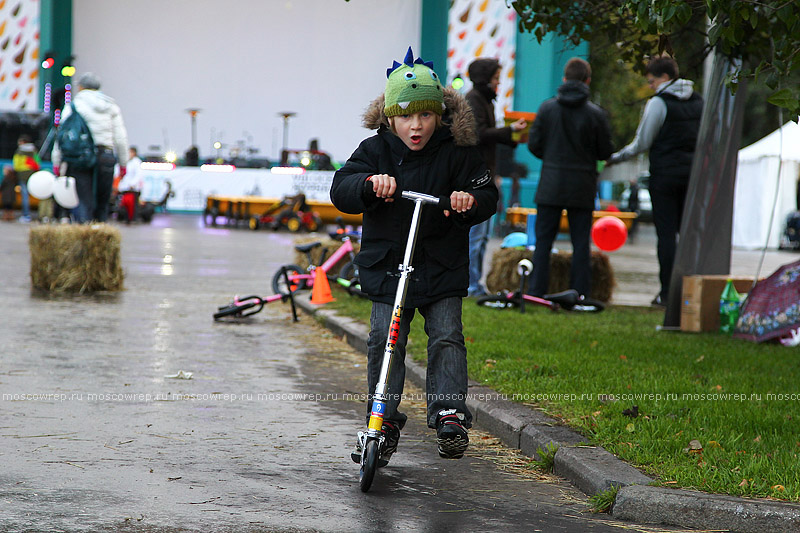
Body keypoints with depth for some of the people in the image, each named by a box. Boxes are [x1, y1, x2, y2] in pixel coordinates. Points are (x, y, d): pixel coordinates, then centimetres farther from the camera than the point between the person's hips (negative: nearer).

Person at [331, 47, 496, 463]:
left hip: (442, 268, -1)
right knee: (385, 339, -4)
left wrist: (471, 200, -28)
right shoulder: (375, 151, -1)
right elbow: (341, 190, -10)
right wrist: (369, 183, -31)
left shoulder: (457, 152, -3)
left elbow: (487, 194, -5)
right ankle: (384, 421, 4)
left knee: (446, 336, -8)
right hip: (386, 265, 1)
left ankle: (449, 413, -3)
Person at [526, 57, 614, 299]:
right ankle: (580, 294, 4)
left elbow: (533, 145, 0)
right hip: (582, 187, -1)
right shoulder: (596, 114, -5)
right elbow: (605, 152, 0)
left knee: (543, 240, 6)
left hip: (551, 184, 1)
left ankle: (536, 291, 3)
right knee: (581, 243, 5)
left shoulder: (547, 108, -2)